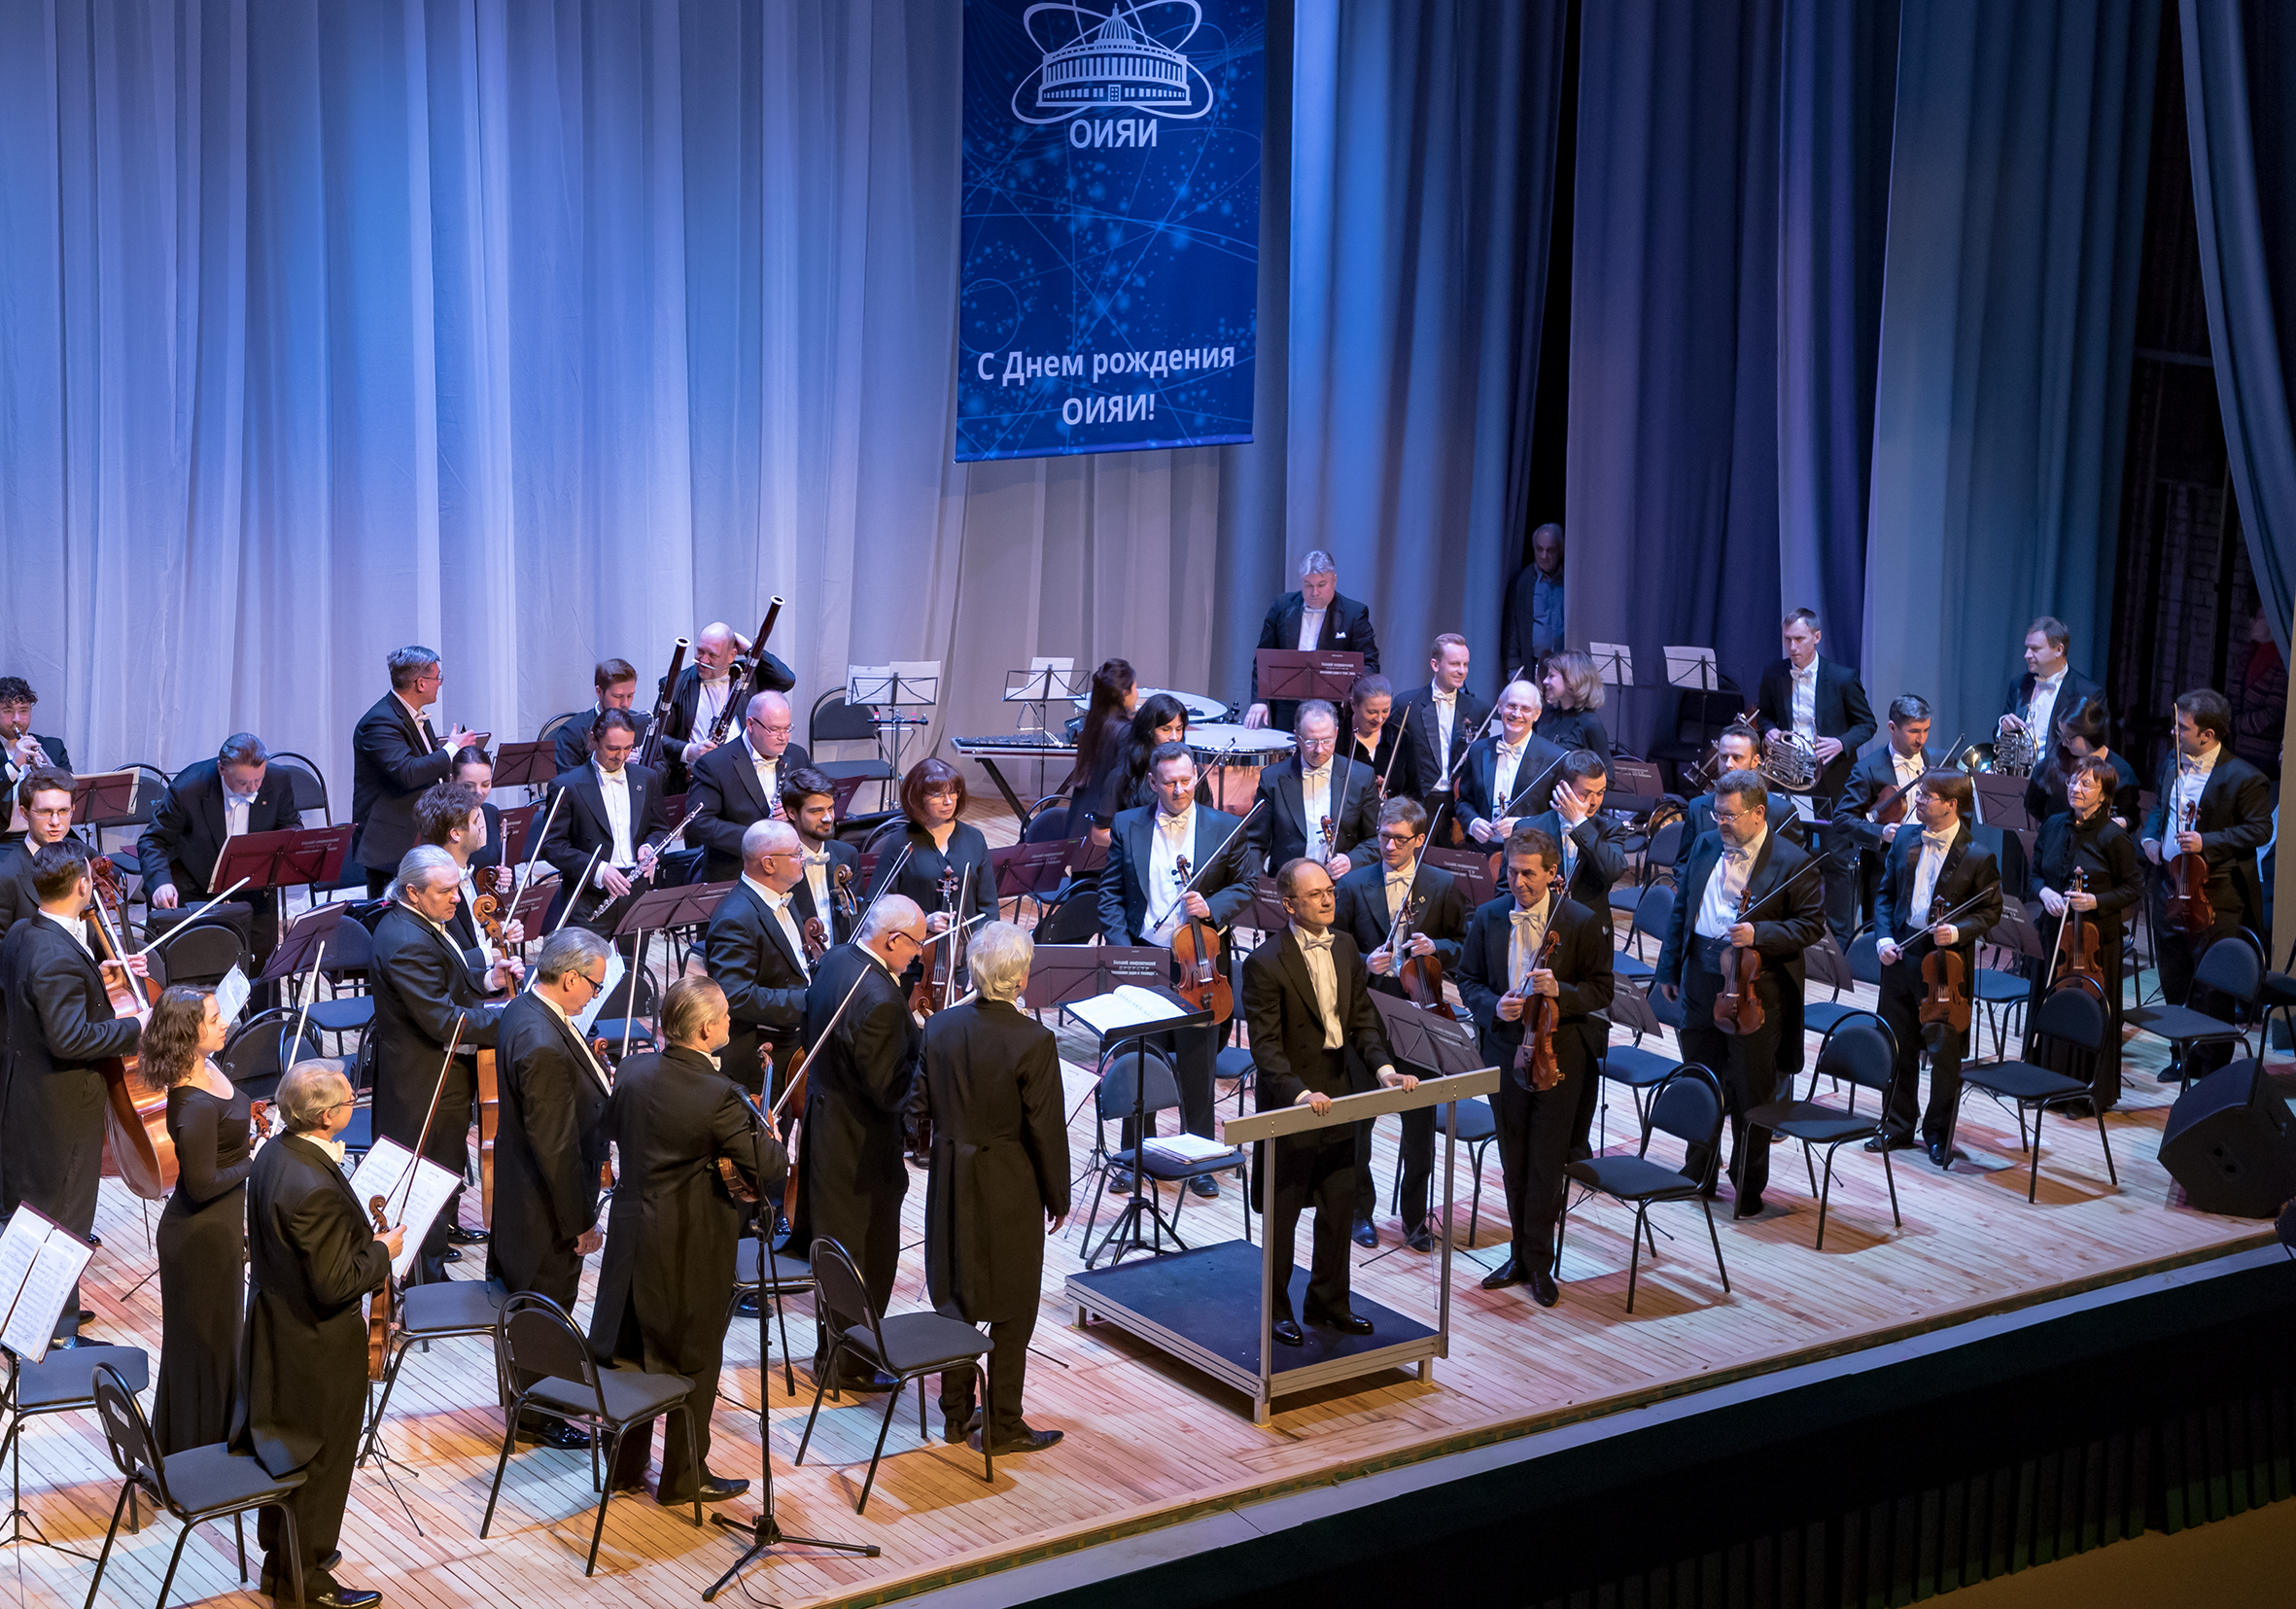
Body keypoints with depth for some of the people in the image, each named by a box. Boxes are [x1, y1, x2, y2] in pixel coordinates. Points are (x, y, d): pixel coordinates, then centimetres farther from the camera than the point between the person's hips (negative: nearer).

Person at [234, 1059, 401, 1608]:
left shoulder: (274, 1153, -4)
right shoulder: (315, 1188, -33)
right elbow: (335, 1285, -28)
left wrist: (362, 1232, 5)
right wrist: (382, 1252, -14)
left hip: (276, 1329, 9)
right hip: (316, 1347, -9)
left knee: (285, 1445, 24)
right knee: (321, 1458, 10)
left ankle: (280, 1561, 41)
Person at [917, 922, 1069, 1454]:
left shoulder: (940, 1027, -6)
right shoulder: (1033, 1042, -20)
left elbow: (925, 1104, 1)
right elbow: (1046, 1128, -15)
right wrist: (1057, 1198, -2)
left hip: (951, 1184, 5)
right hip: (1009, 1189, -5)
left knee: (957, 1297, 17)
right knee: (1012, 1313, 8)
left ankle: (957, 1414, 26)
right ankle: (1003, 1426, 14)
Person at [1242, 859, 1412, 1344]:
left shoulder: (1346, 949, 5)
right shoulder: (1265, 963, -17)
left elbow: (1362, 1022, 7)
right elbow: (1266, 1046, -19)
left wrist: (1384, 1068, -9)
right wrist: (1300, 1094, -31)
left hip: (1338, 1095, 7)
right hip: (1288, 1103, -6)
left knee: (1340, 1205, 15)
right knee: (1283, 1210, 6)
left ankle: (1328, 1301, 30)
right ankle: (1276, 1309, 21)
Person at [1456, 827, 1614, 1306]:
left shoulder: (1583, 921, -7)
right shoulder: (1488, 918, 1)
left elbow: (1601, 990, -4)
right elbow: (1468, 980, 7)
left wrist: (1560, 992, -23)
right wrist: (1494, 1007, -14)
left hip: (1560, 1055, -3)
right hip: (1505, 1053, 3)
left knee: (1547, 1163, 0)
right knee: (1514, 1162, 12)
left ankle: (1539, 1264, 10)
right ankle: (1521, 1255, 25)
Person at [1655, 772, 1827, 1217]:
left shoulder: (1792, 863, -11)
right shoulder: (1706, 847, 6)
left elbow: (1811, 925, -9)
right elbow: (1682, 910, 14)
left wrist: (1759, 934, -23)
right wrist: (1669, 968, 13)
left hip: (1755, 990, -5)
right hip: (1701, 983, 5)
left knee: (1751, 1092, 5)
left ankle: (1749, 1187, 19)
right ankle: (1699, 1173, 34)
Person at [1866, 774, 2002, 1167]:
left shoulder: (1977, 857, -10)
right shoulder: (1905, 840, 4)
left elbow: (1989, 912, -3)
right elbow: (1885, 894, 10)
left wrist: (1957, 932, -20)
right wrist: (1884, 937, -3)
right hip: (1900, 956, 5)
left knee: (1945, 1051, 2)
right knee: (1899, 1046, 13)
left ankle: (1939, 1133, 17)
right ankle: (1898, 1127, 27)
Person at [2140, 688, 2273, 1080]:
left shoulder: (2243, 778, -15)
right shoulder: (2172, 764, 7)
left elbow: (2260, 830, -13)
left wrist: (2207, 842, -22)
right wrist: (2150, 837, 3)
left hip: (2215, 898, -7)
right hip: (2170, 891, 7)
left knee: (2211, 991, 1)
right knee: (2174, 984, 16)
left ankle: (2212, 1067, 13)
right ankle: (2185, 1058, 31)